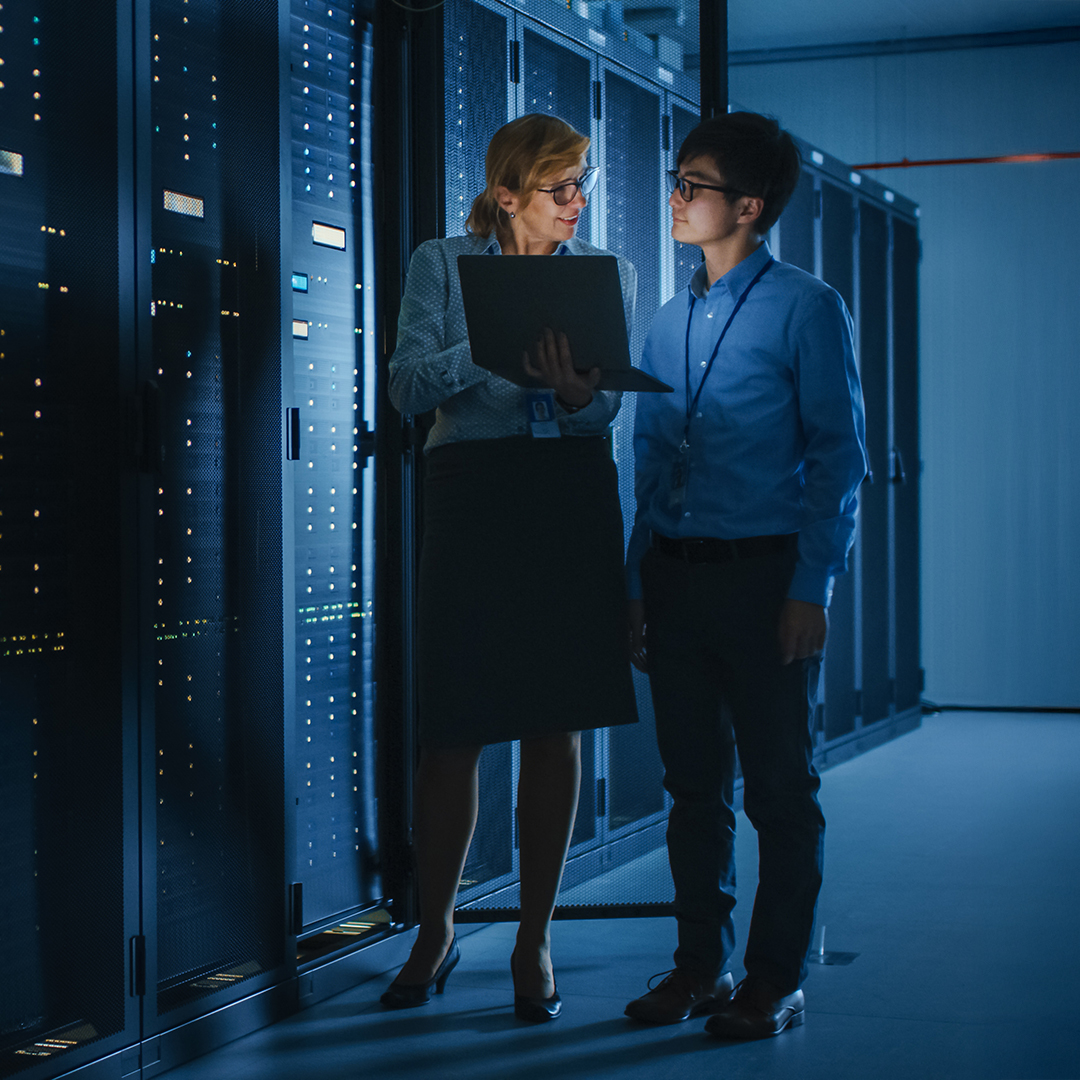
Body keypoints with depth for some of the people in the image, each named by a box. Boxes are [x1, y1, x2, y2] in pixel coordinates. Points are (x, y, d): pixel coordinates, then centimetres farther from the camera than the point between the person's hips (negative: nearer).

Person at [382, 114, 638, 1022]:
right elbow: (408, 385, -5)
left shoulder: (608, 273, 11)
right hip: (471, 495, -1)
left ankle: (535, 939, 15)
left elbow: (608, 408, 0)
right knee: (452, 728, -1)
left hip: (574, 496, 2)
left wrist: (575, 391, -24)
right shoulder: (442, 264, 6)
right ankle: (435, 933, 17)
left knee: (556, 726, 3)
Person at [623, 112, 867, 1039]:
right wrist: (637, 588, 11)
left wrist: (811, 589, -13)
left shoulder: (806, 309, -3)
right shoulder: (670, 321, 14)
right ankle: (701, 963, 21)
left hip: (765, 574, -5)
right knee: (694, 782, 11)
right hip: (675, 573, 6)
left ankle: (776, 981, 11)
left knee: (779, 788, 2)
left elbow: (839, 457, -7)